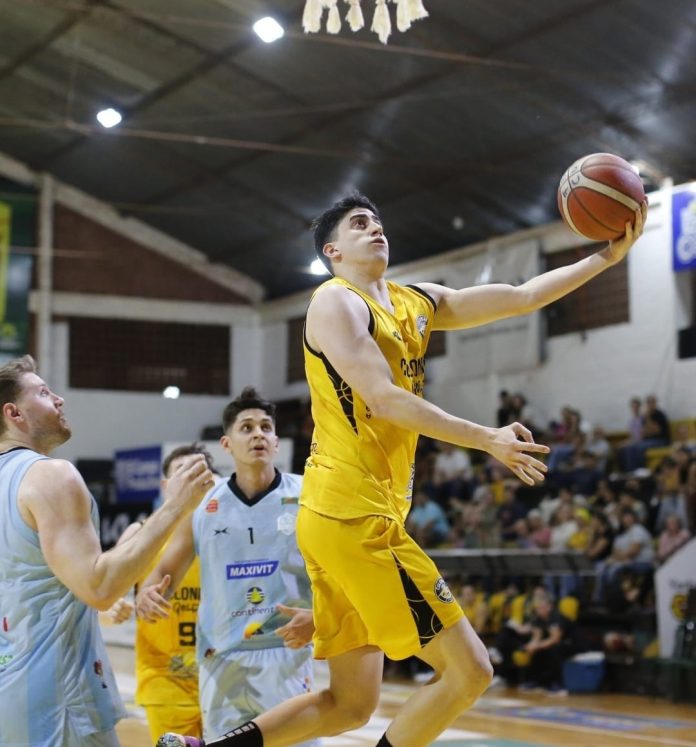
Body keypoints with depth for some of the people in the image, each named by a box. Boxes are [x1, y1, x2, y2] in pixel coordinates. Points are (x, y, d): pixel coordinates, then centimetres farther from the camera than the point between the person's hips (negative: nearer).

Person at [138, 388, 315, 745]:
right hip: (221, 663, 3)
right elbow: (162, 572, 12)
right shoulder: (202, 506, 6)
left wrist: (316, 618, -20)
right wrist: (146, 596, -12)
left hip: (286, 659, -2)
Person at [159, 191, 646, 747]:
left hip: (346, 520, 9)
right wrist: (487, 439, -16)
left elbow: (522, 297, 21)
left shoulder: (417, 304, 19)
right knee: (469, 669, -7)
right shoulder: (336, 301, -5)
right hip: (354, 516, -9)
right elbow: (383, 398, -16)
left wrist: (608, 255, 17)